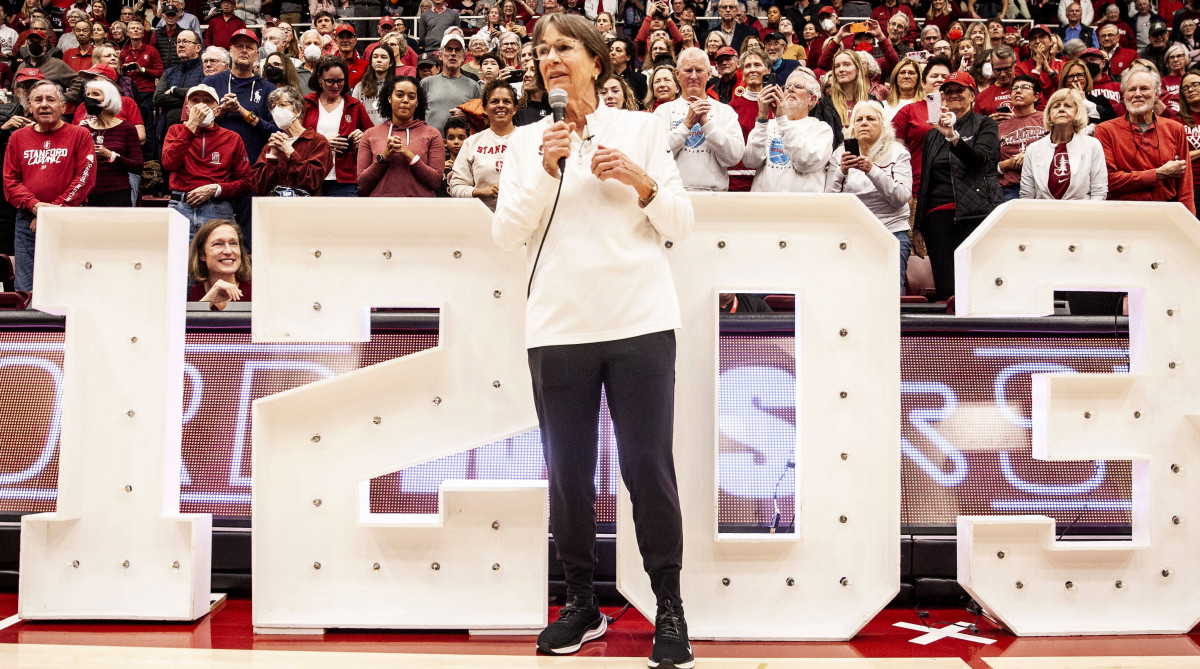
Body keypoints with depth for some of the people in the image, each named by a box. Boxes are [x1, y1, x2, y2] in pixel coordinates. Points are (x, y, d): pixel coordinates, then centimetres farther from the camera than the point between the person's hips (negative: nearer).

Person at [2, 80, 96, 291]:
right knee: (26, 291, 3)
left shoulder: (80, 135, 3)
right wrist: (35, 206, -9)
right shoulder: (18, 138, 14)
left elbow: (85, 178, -5)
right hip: (27, 222, 3)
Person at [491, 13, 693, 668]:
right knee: (568, 474, 6)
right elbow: (507, 235, 1)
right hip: (558, 327, 2)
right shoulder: (526, 141, 11)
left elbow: (682, 224, 7)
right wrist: (546, 168, -10)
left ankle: (670, 606, 12)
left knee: (648, 467, -2)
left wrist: (640, 180, -10)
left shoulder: (639, 127, 9)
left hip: (640, 321, -1)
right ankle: (581, 603, 22)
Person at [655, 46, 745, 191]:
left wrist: (706, 122, -5)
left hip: (714, 190, 1)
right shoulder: (664, 110, 13)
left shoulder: (725, 111, 14)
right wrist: (688, 123, -6)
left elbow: (734, 157, 0)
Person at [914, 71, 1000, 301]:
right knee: (945, 291, -5)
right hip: (938, 216, 4)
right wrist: (918, 229, 18)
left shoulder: (984, 124, 9)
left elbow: (980, 158, -11)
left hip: (975, 211, -4)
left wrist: (953, 136, -27)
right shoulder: (932, 135, 22)